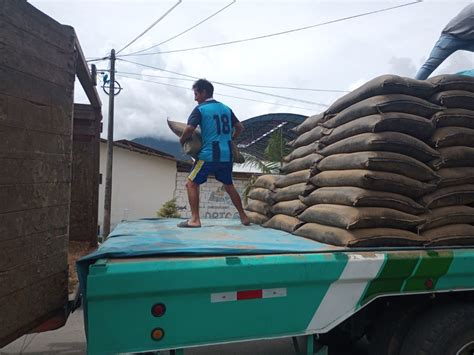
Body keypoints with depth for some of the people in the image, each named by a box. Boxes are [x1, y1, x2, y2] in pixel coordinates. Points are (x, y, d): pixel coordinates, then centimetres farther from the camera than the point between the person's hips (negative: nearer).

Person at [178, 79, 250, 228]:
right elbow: (240, 127, 17)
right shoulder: (226, 108, 13)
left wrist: (181, 141, 2)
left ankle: (195, 219, -3)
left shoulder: (200, 109, -4)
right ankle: (243, 217, 23)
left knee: (191, 183, 5)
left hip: (208, 155, -6)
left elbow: (189, 129, -16)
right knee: (229, 185, 21)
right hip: (227, 155, 6)